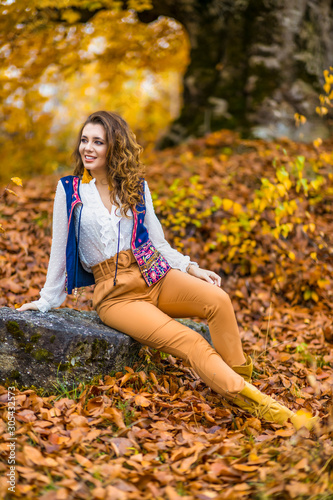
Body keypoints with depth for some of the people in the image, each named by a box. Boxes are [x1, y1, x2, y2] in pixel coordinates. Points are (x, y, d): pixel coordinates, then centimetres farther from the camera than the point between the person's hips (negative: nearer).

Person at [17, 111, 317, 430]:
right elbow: (60, 249, 9)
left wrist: (191, 268, 0)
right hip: (114, 292, -3)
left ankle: (239, 379, -15)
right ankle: (254, 402, -25)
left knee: (218, 299, -26)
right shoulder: (69, 190, 3)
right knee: (188, 343, -25)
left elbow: (157, 242, 14)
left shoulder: (137, 187, 11)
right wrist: (47, 301, 12)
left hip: (154, 275, 3)